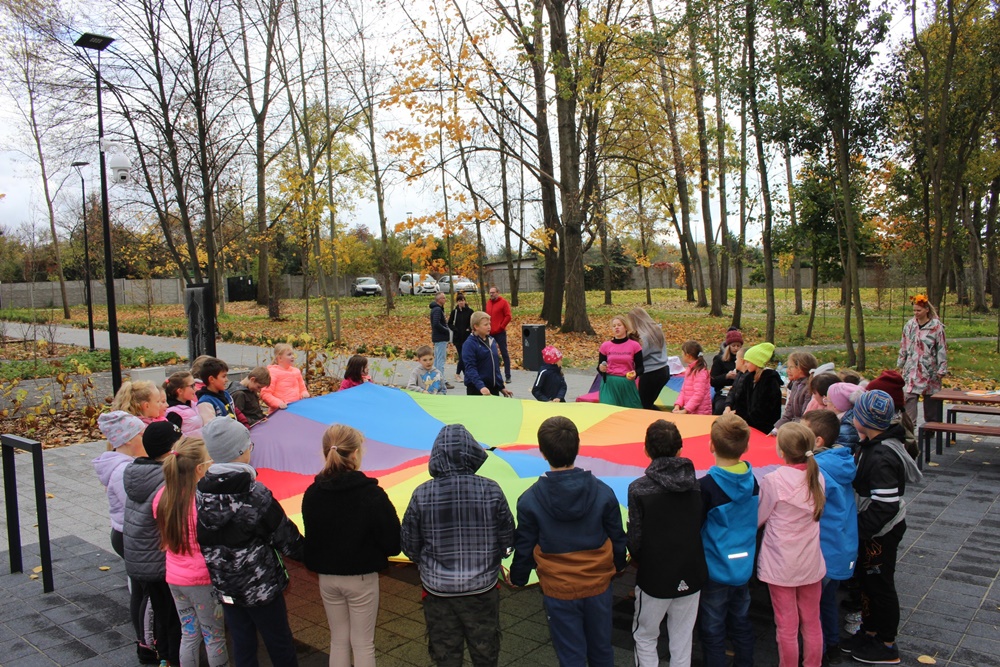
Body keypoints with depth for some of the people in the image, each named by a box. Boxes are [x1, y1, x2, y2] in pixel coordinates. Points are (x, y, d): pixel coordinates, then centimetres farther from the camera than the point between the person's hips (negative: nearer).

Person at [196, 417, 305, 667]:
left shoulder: (200, 492, -7)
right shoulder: (254, 493, -21)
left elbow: (203, 540, 4)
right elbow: (285, 535, -13)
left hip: (224, 586, 5)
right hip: (261, 585, -5)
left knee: (242, 645, 17)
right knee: (279, 643, 12)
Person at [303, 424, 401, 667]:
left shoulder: (312, 494, -9)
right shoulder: (372, 495, -21)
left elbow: (309, 538, 0)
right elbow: (393, 543, -16)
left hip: (327, 578, 4)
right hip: (362, 579, -4)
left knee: (338, 641, 20)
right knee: (363, 644, 12)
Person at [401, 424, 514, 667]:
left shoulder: (422, 494, -13)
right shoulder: (491, 490, -13)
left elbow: (409, 545, -4)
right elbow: (508, 539, -5)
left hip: (437, 589, 0)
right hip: (482, 588, 0)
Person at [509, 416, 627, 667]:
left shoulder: (529, 500, -16)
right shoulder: (603, 492, -11)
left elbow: (524, 547, -6)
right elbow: (618, 538, -1)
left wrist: (517, 577, 13)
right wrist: (618, 565, 20)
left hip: (558, 592, -2)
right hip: (598, 586, 2)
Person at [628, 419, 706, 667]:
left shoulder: (639, 489, -17)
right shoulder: (697, 486, -6)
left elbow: (635, 538, -13)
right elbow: (704, 529, 1)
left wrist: (636, 559, 7)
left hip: (655, 578, -3)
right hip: (691, 575, 4)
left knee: (644, 637, 16)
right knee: (682, 640, 16)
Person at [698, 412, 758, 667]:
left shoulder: (706, 486, -22)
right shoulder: (752, 480, -5)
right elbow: (753, 519, 9)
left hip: (715, 570, -6)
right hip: (745, 567, 6)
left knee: (712, 632, 8)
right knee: (741, 624, 21)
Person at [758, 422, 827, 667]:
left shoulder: (773, 481, -19)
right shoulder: (817, 477, -4)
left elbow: (758, 520, -8)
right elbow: (817, 513, 10)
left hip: (781, 565, -4)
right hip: (811, 563, 5)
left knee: (787, 626, 8)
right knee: (812, 623, 17)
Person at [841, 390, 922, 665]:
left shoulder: (881, 457, -30)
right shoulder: (873, 445, 0)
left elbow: (885, 505, -30)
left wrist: (859, 530, -24)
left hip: (881, 532, -9)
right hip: (872, 530, 9)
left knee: (879, 583, 7)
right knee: (866, 578, 21)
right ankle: (869, 630, 38)